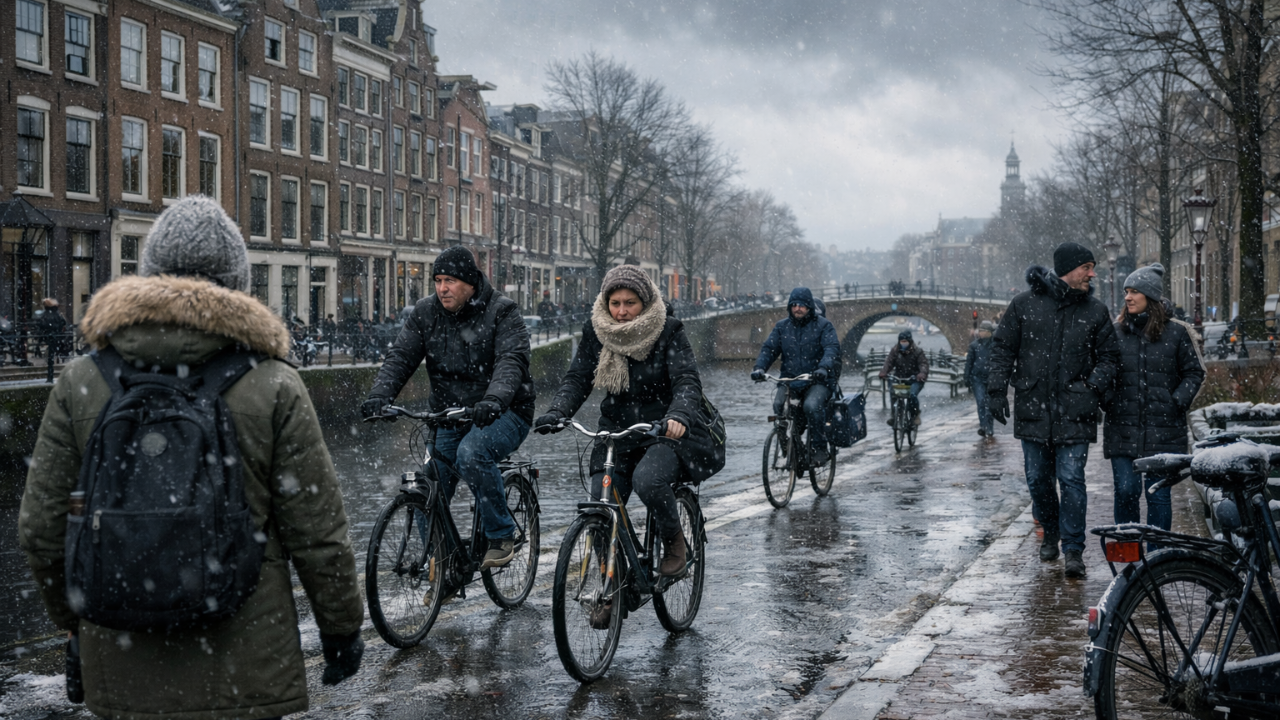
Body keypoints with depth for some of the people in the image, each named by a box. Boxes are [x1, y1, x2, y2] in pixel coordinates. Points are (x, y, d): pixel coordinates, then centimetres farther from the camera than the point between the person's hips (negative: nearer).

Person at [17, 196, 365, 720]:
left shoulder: (81, 381, -1)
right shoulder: (273, 386, -9)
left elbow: (41, 527, 5)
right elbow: (317, 534, -6)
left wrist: (72, 617, 21)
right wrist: (341, 630, 7)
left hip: (122, 670, 3)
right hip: (242, 671, -3)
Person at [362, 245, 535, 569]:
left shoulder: (502, 311, -10)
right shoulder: (426, 311, 4)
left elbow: (511, 360, -25)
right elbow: (401, 356, -3)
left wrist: (495, 399, -45)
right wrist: (379, 395, -22)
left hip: (503, 413, -5)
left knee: (472, 452, -34)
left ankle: (502, 536, -16)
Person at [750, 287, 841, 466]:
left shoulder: (823, 325, 2)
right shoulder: (782, 326, 13)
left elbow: (832, 348, -12)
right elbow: (769, 348, 6)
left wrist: (824, 367, -33)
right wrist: (760, 367, -15)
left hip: (817, 381, -3)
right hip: (789, 380, 4)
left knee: (812, 406, -33)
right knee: (778, 405, -26)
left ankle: (819, 448, -17)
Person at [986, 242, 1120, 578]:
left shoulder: (1095, 311, 5)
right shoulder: (1024, 304, 2)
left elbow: (1109, 357, 10)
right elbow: (1003, 349, 7)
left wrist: (1094, 389, -7)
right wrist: (997, 390, -2)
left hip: (1074, 414, -1)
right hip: (1032, 411, 1)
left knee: (1072, 480, -8)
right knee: (1038, 480, 10)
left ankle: (1073, 550, -2)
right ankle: (1051, 534, 31)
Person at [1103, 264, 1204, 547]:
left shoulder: (1176, 332, 2)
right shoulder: (1115, 331, 8)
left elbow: (1194, 372, 7)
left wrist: (1178, 402, -6)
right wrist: (1107, 402, 4)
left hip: (1163, 430, -2)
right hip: (1123, 429, 2)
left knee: (1158, 495, 1)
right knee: (1126, 491, -2)